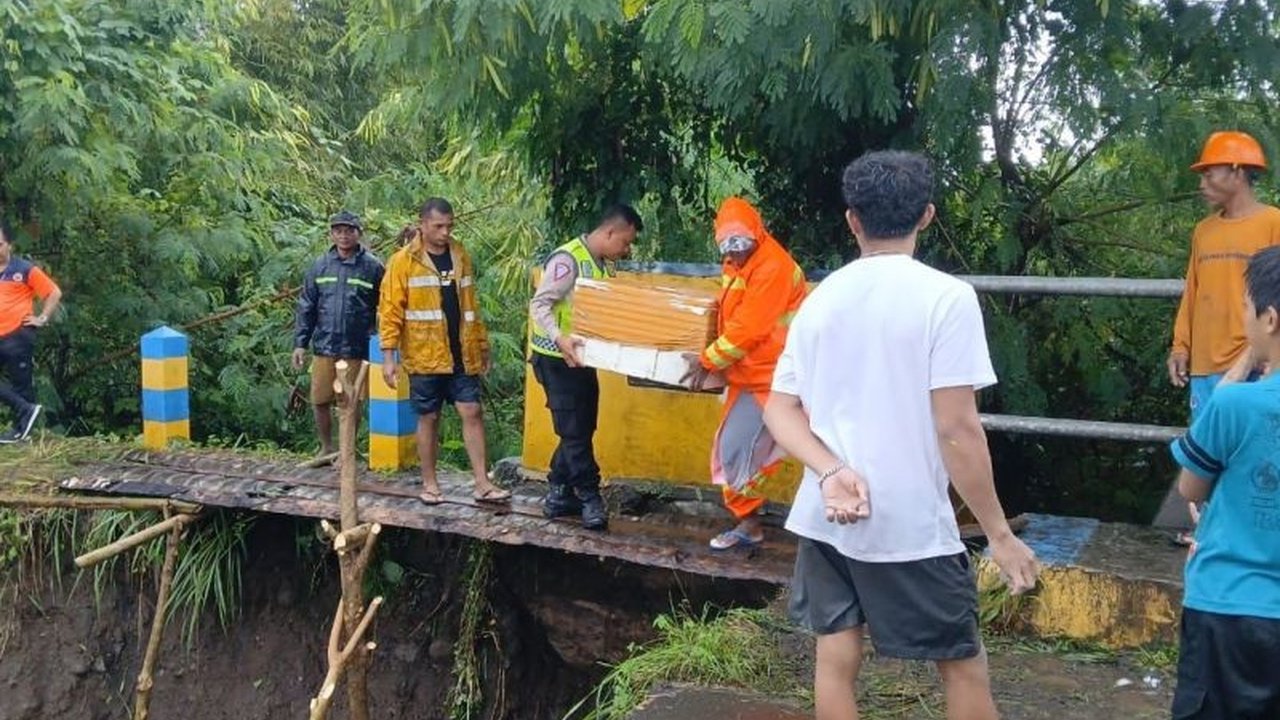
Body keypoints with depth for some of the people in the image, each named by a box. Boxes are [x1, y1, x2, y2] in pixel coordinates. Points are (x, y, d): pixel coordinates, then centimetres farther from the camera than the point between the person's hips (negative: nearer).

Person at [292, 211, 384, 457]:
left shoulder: (373, 267, -2)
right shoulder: (320, 266, 5)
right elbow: (306, 306, 8)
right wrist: (300, 343, 3)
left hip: (356, 349, -3)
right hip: (323, 346, 3)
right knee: (319, 401, 9)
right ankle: (326, 448, 28)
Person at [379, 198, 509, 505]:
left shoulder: (461, 256, 9)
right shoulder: (403, 261, -5)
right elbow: (390, 311, -7)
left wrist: (482, 345, 14)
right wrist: (389, 356, -12)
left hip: (462, 354, 3)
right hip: (425, 356, -3)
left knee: (473, 413, -1)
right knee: (429, 418, 6)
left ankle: (483, 483, 2)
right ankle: (430, 484, 17)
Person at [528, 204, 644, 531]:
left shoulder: (605, 265, 10)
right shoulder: (568, 259, -18)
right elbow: (539, 305, -21)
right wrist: (560, 338, -34)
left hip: (582, 357, 9)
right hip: (557, 357, -9)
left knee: (581, 428, 11)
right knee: (574, 430, -6)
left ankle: (558, 493, 21)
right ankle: (590, 498, -1)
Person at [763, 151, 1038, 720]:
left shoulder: (820, 298, 6)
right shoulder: (945, 296, -11)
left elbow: (779, 410, 3)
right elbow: (956, 429, -16)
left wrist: (831, 472, -10)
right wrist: (999, 534, -9)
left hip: (825, 517, 5)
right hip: (910, 524, -5)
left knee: (836, 659, 12)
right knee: (964, 666, 10)